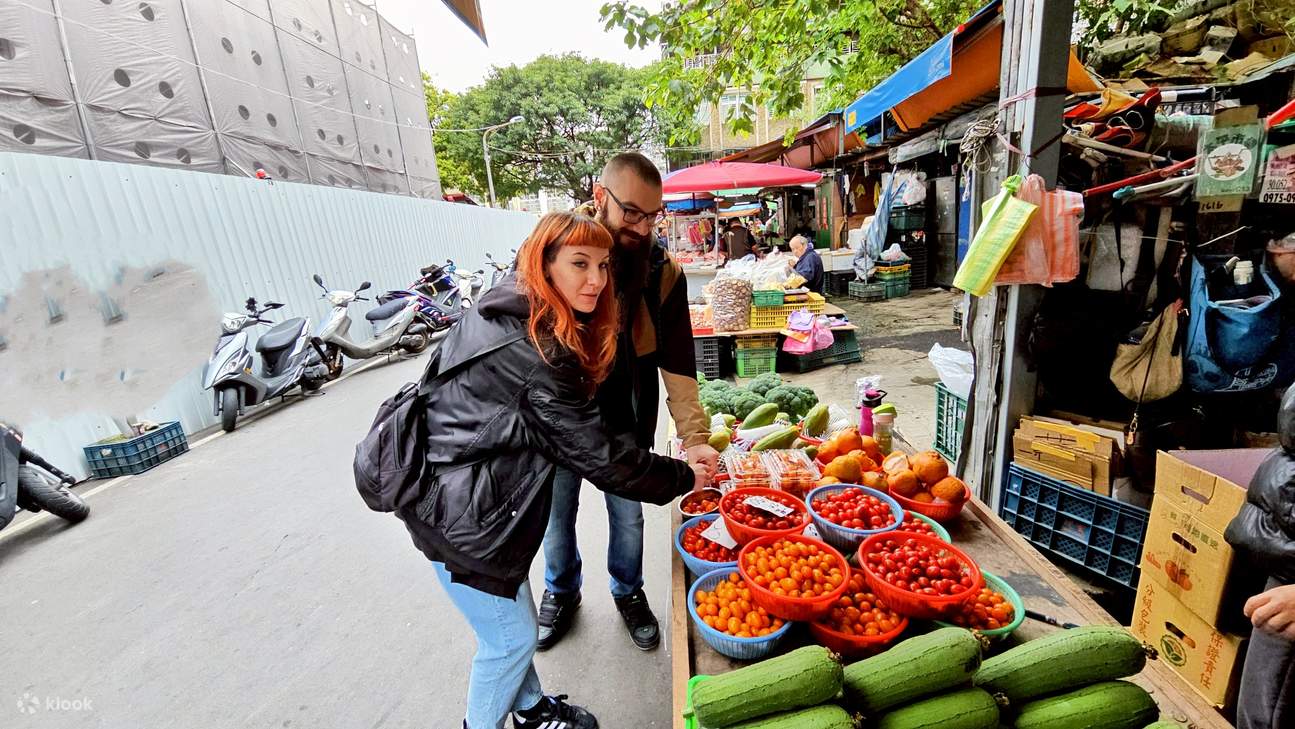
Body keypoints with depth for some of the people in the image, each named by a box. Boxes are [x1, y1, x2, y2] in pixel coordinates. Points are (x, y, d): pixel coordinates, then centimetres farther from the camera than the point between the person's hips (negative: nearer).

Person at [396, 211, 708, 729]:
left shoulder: (511, 312, 2)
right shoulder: (537, 350, -28)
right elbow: (596, 454, -22)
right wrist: (684, 478, -10)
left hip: (464, 493, 9)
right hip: (460, 515, -9)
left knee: (515, 620, 25)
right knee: (509, 637, 10)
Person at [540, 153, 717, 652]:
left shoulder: (663, 273, -11)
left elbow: (677, 363, -11)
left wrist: (694, 436, -19)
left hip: (624, 424, 0)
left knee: (628, 517, 16)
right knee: (557, 516, 19)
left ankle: (628, 592, 46)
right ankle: (561, 591, 48)